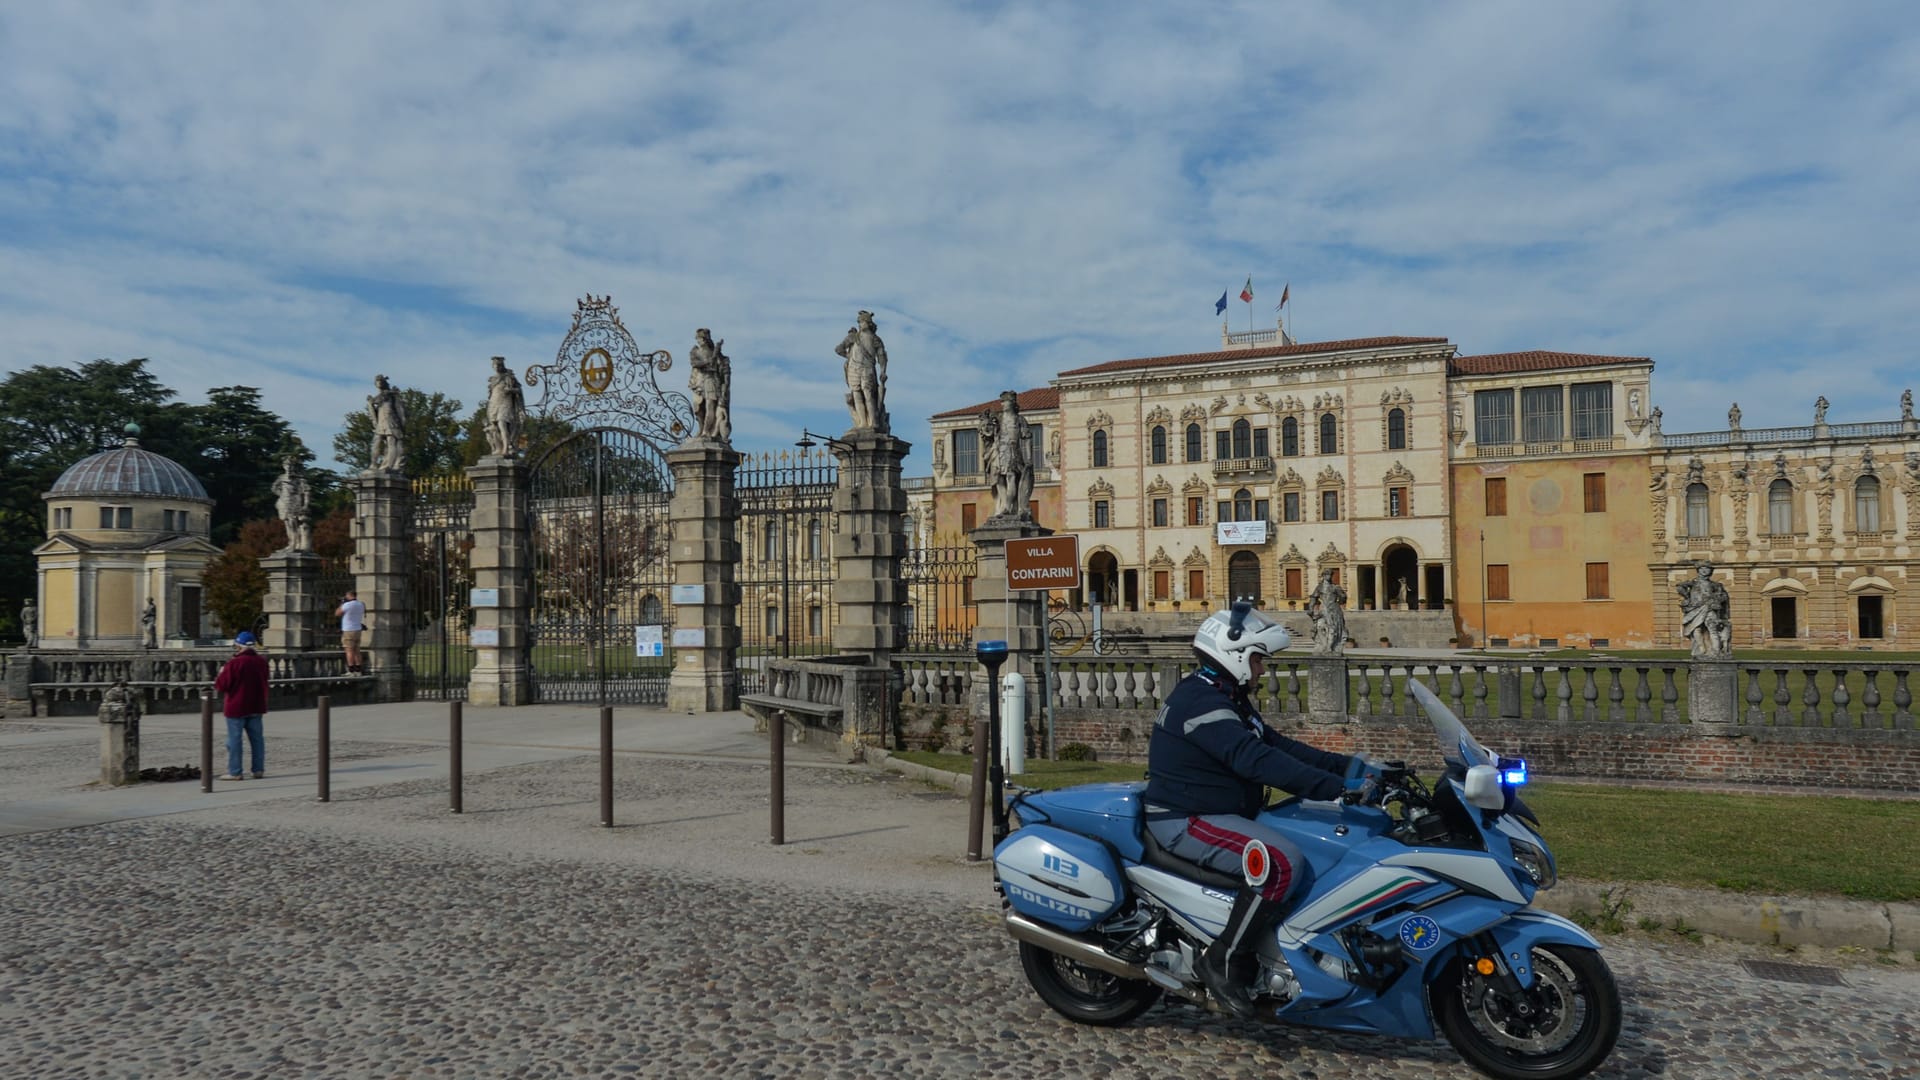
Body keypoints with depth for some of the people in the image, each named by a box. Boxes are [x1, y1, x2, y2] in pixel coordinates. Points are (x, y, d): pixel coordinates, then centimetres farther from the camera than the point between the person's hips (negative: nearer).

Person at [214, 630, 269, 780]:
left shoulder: (234, 663, -18)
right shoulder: (262, 661, 4)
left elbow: (222, 685, -14)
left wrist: (222, 673, 4)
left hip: (236, 708, -6)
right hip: (256, 707, 6)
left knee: (234, 739, 1)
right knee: (257, 739, 10)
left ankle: (235, 772, 2)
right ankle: (259, 770, 12)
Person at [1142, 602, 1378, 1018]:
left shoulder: (1228, 699, 15)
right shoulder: (1199, 701, -20)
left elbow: (1277, 745, 12)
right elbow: (1255, 760, -31)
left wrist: (1348, 766, 2)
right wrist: (1338, 786, -34)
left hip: (1219, 813, 11)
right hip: (1186, 822, -11)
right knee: (1283, 863, -28)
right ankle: (1220, 961, -17)